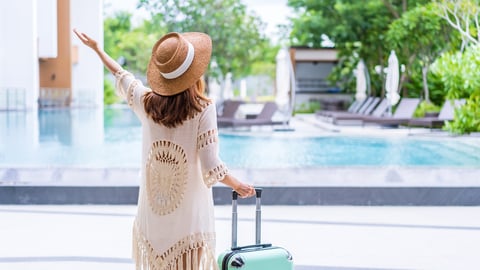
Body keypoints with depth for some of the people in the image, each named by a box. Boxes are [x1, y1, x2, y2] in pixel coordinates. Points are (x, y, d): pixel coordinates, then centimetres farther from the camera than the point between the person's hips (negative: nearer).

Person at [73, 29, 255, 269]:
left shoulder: (147, 103, -1)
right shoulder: (203, 109, -14)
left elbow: (122, 77, 19)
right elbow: (211, 167, -16)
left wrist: (97, 48, 35)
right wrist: (238, 186, 2)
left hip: (152, 215, 4)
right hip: (190, 219, -4)